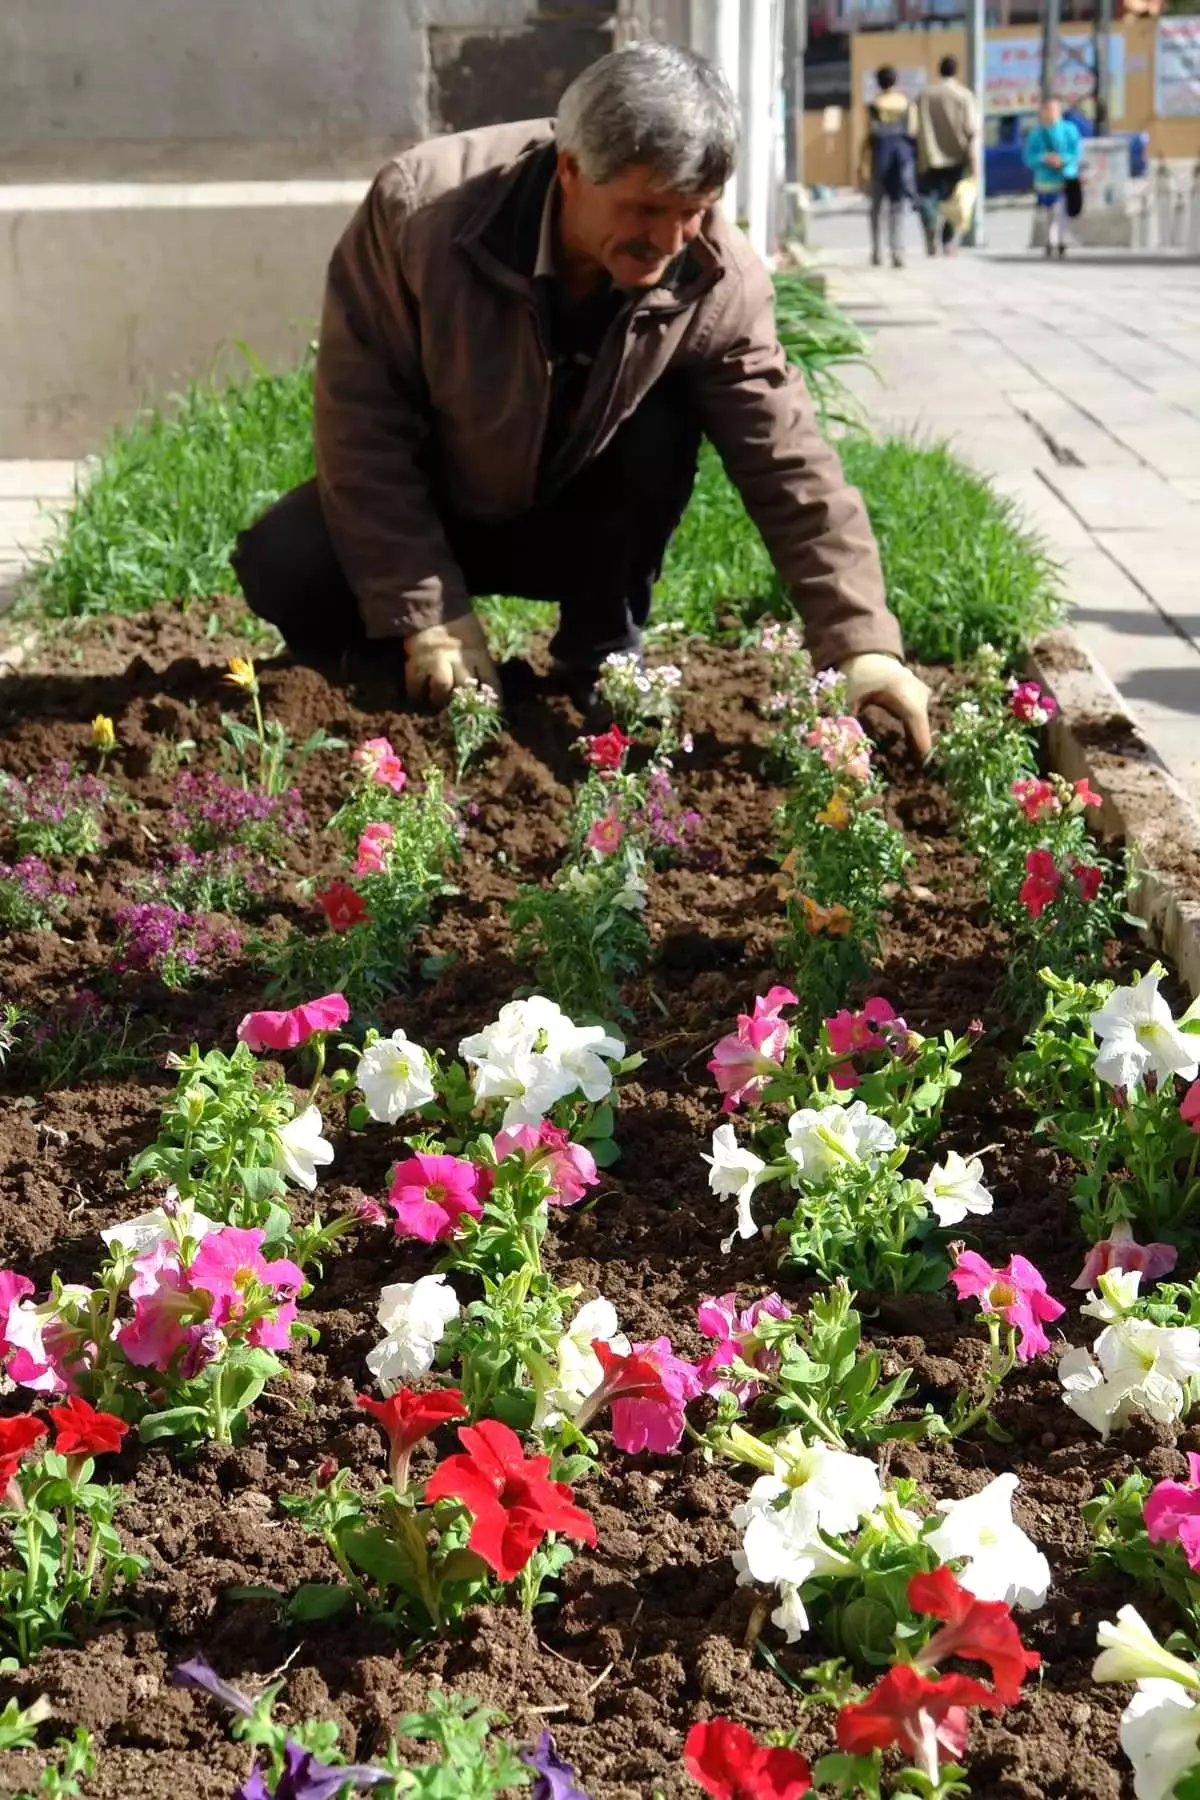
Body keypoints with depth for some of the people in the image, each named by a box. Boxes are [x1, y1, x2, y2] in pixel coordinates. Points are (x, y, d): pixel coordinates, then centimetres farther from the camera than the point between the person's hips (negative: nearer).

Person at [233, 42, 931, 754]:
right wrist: (427, 613, -29)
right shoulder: (419, 208, -30)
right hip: (426, 503, -1)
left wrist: (862, 645, -32)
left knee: (661, 415, -27)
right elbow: (363, 414, -25)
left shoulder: (721, 282, -25)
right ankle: (402, 655, 3)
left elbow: (791, 466, -22)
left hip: (577, 522, 2)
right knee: (283, 571, -29)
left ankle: (603, 654, -9)